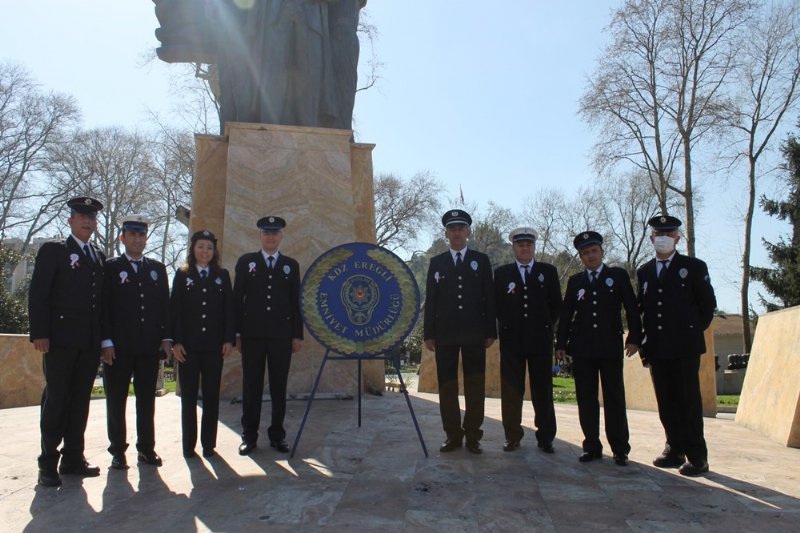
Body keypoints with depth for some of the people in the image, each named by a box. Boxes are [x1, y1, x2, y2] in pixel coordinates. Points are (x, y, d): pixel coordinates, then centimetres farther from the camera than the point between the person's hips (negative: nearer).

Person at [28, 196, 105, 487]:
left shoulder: (99, 257, 16)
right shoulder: (52, 251, 1)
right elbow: (38, 294, -6)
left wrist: (103, 336, 8)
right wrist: (39, 333, -14)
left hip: (90, 342, 5)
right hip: (61, 340, -5)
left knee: (80, 400, 8)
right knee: (56, 399, 0)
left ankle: (73, 458, 16)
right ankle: (48, 462, 9)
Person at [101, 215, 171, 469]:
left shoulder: (157, 269, 13)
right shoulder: (110, 267, 4)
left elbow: (165, 304, 11)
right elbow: (104, 306, -2)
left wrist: (166, 338, 3)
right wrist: (106, 342, -10)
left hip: (150, 346, 3)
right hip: (118, 347, -2)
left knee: (147, 400, 9)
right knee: (116, 400, 5)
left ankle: (146, 448, 18)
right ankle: (118, 451, 15)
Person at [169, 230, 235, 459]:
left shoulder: (222, 275, 9)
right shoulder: (182, 275, 5)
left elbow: (229, 309, 6)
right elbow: (174, 309, 1)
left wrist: (229, 339, -2)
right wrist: (175, 341, -7)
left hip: (214, 345, 1)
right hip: (188, 345, -1)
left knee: (212, 396, 5)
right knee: (188, 396, 6)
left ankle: (209, 443, 14)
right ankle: (188, 444, 15)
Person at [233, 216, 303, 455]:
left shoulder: (291, 265, 11)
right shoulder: (246, 261, 8)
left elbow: (295, 302, 9)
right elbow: (237, 299, 5)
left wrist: (298, 335, 4)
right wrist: (236, 333, 0)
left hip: (281, 335, 1)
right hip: (252, 335, -1)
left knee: (279, 388, 5)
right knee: (251, 387, 4)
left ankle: (277, 435, 15)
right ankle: (249, 436, 14)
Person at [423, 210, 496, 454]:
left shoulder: (481, 260, 8)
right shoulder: (436, 262, 9)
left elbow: (489, 298, 5)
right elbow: (430, 300, 6)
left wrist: (491, 331, -1)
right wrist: (429, 333, 1)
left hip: (474, 333, -1)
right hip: (445, 334, 1)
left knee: (475, 385, 3)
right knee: (447, 385, 4)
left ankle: (473, 435, 13)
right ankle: (453, 435, 14)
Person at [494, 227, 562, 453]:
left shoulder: (548, 271, 7)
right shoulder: (501, 273, 8)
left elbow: (556, 304, 10)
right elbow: (496, 305, 10)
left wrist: (545, 325, 6)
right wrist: (508, 325, 5)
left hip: (540, 339, 0)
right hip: (512, 340, 0)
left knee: (542, 390, 3)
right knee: (511, 391, 2)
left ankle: (545, 438, 12)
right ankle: (513, 436, 12)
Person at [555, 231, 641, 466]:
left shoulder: (619, 275, 6)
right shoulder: (575, 281, 11)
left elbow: (632, 308, 2)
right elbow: (566, 314, 10)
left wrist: (634, 338, -8)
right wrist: (561, 343, 4)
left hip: (610, 347, -2)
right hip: (582, 348, 2)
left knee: (614, 398, 1)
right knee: (586, 399, 4)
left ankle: (619, 449, 10)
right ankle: (592, 446, 12)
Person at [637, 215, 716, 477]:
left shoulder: (694, 267, 2)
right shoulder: (644, 271, 13)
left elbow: (708, 303, 5)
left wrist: (694, 330, 7)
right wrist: (644, 339, 8)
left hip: (685, 346, -4)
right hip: (657, 347, 4)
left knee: (689, 401, -2)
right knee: (666, 403, 8)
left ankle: (697, 456, 5)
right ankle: (675, 450, 17)